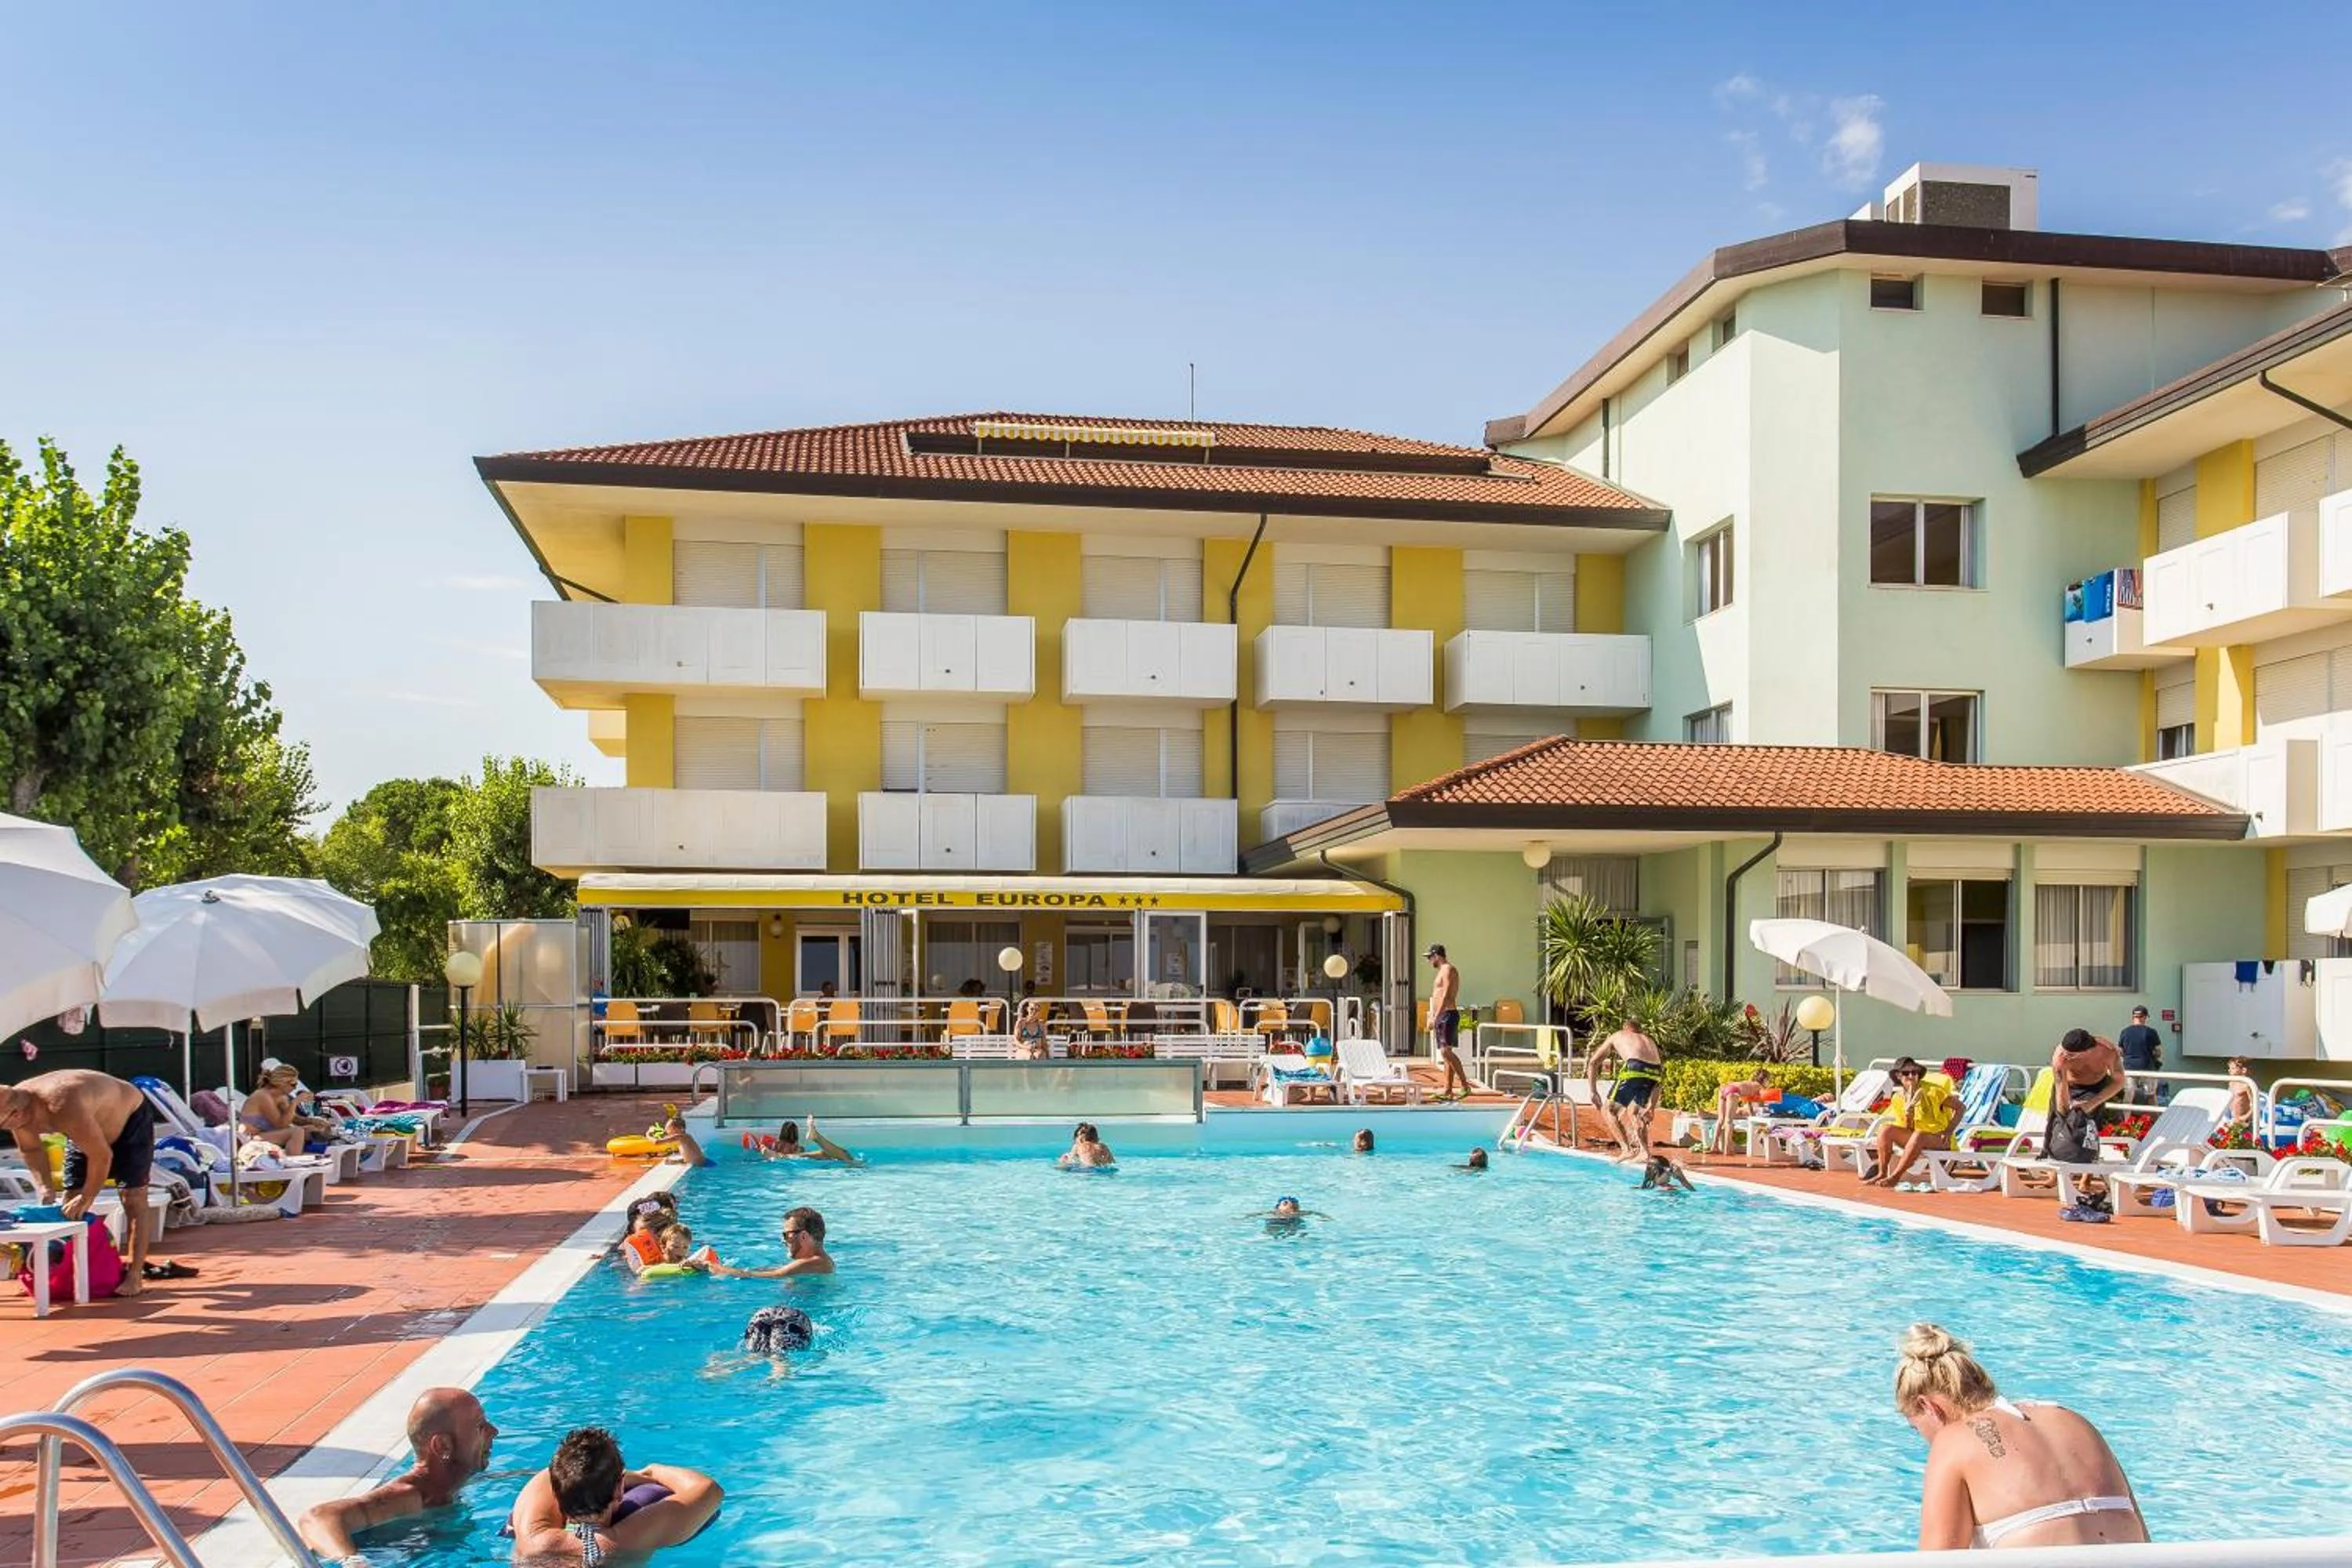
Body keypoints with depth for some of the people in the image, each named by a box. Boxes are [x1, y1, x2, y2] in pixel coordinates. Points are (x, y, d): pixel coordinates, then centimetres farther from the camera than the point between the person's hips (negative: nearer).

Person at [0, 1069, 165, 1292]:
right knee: (71, 1202, 2)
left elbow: (102, 1155, -36)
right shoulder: (20, 1109, -19)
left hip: (131, 1117, -8)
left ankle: (134, 1276, -14)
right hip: (88, 1127, 8)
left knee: (133, 1197, -13)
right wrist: (43, 1186, -13)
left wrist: (87, 1198, -26)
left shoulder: (63, 1109, -44)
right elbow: (32, 1151, 0)